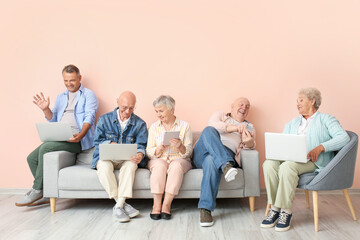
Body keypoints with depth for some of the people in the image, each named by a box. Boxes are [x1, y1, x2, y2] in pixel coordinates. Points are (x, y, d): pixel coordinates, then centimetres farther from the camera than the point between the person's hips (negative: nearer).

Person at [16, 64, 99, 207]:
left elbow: (89, 117, -10)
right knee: (32, 158, -8)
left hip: (77, 139, -7)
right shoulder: (61, 97, 25)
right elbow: (53, 119, 23)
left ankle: (37, 190, -16)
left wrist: (80, 135, -29)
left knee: (46, 148, -28)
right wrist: (46, 109, 0)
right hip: (59, 138, 8)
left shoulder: (88, 95, 4)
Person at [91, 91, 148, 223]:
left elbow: (141, 145, -1)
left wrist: (140, 154, -25)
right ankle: (123, 204, -31)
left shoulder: (140, 124, 7)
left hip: (127, 159, 0)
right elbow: (97, 141, 3)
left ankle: (118, 206, -36)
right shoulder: (104, 119, 7)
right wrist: (110, 144, -18)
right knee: (104, 165, -35)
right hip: (106, 157, 0)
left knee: (131, 164, -35)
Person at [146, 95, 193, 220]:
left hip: (179, 160, -1)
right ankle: (157, 204, -31)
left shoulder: (184, 126, 4)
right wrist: (158, 149, -18)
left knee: (176, 166, -35)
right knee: (159, 165, -34)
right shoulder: (154, 127, 11)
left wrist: (180, 146, -23)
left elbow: (188, 152, 0)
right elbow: (149, 152, 6)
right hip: (158, 159, 1)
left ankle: (166, 205, -31)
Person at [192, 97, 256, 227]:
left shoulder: (249, 127, 28)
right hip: (201, 155, 1)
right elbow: (213, 124, -1)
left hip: (228, 155, 0)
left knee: (211, 161, -38)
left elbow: (251, 145, 7)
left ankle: (205, 209, -42)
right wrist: (235, 128, -17)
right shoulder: (220, 115, 25)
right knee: (208, 130, -31)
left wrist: (249, 142, -19)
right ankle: (226, 166, -48)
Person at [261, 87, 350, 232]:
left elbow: (344, 138, -4)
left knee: (287, 166, -37)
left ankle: (286, 212, -28)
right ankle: (274, 209, -24)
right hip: (291, 159, 5)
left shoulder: (325, 119, 12)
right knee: (268, 164, -27)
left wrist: (320, 148, -17)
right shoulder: (293, 123, 30)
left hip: (313, 162, -5)